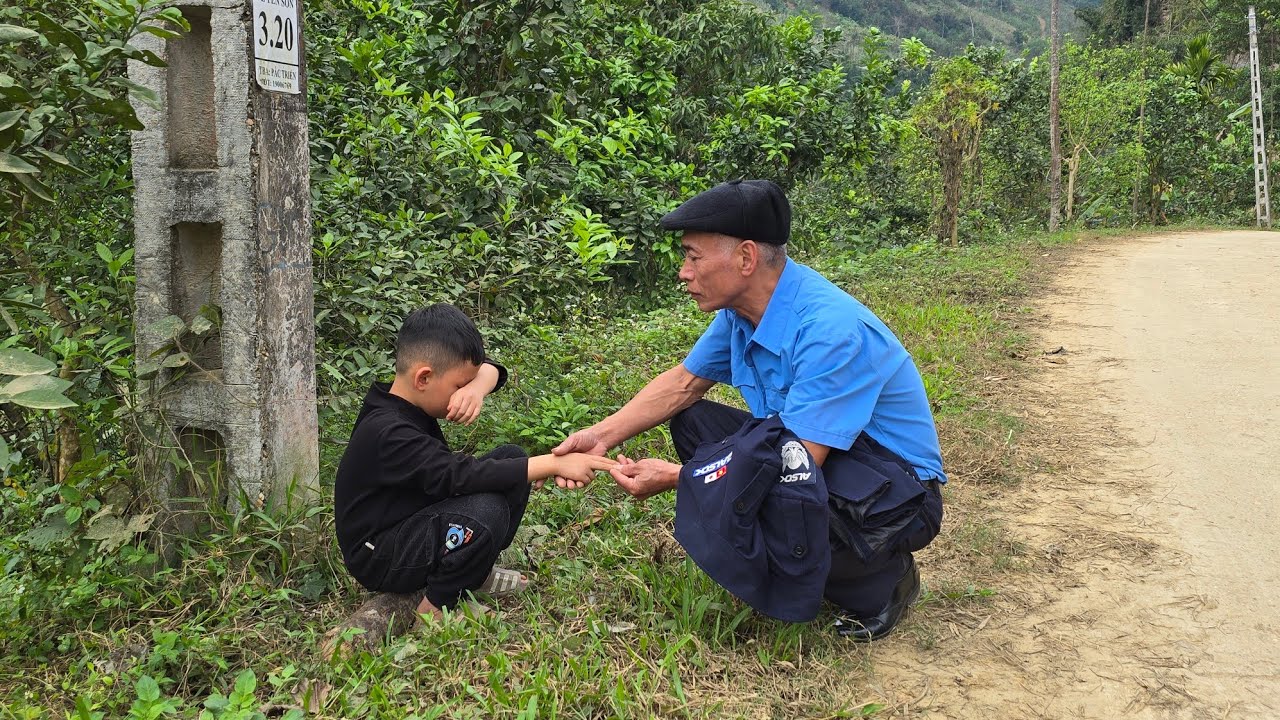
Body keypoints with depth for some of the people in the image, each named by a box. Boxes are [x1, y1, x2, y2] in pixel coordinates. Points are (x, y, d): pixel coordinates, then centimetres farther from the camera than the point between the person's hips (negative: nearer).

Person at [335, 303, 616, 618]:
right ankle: (435, 609, -13)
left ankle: (474, 569, 8)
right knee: (486, 510, -35)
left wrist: (477, 387, -24)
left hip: (420, 517, 9)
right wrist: (553, 464, -35)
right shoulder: (389, 435, -30)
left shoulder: (406, 396, -3)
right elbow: (460, 474, -36)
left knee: (511, 458, -2)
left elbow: (487, 369, 2)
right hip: (378, 556, -9)